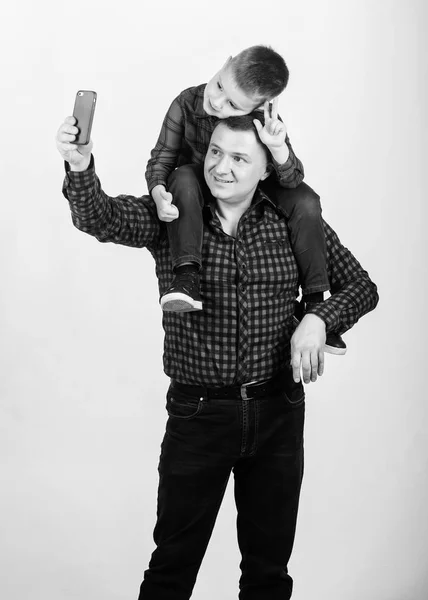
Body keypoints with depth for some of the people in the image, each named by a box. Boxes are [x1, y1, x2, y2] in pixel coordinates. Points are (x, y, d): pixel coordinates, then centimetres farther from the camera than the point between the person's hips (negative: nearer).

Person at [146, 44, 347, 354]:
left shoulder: (266, 121, -19)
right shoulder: (187, 105, -22)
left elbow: (292, 179, -23)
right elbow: (161, 160, -16)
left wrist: (278, 147, -45)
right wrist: (159, 192, -39)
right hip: (198, 197, -1)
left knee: (305, 202, -21)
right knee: (183, 178, -35)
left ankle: (313, 302, -12)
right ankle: (187, 276, -43)